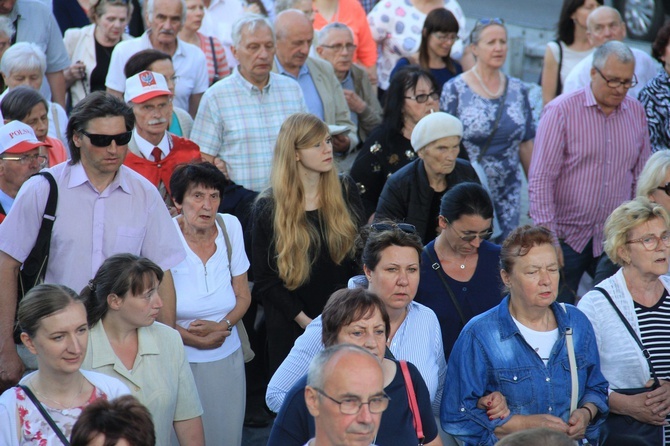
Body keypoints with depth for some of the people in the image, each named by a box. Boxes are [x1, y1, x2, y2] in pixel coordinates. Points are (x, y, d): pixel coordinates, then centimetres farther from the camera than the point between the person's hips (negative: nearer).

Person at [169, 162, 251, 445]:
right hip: (179, 361, -4)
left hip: (227, 360, 4)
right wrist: (194, 339, -11)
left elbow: (243, 295, 8)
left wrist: (222, 326, -9)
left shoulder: (230, 227, 1)